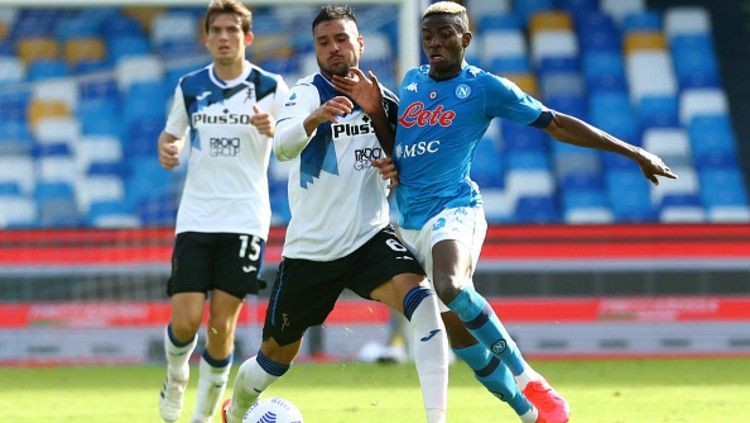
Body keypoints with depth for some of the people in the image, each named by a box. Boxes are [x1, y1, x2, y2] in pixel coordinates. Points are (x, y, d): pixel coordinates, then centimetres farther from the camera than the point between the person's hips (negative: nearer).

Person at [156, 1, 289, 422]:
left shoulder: (271, 88, -1)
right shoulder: (190, 87, 7)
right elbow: (172, 132, 21)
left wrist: (274, 130, -26)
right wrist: (168, 149, -3)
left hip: (245, 218, -2)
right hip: (196, 217, 2)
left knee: (222, 324, -5)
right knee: (185, 320, -7)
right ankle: (176, 377, 26)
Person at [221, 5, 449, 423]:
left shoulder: (383, 99, 3)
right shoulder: (308, 92, -10)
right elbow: (283, 146, -30)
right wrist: (314, 118, -52)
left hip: (370, 238, 2)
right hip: (311, 247, -2)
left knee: (419, 296, -29)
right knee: (277, 354, 13)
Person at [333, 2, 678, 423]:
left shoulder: (485, 86, -2)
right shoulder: (411, 82, 13)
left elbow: (558, 124, 0)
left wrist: (634, 153, -2)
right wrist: (392, 163, 4)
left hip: (454, 208, -6)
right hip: (410, 221, 6)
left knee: (450, 286, -37)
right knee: (457, 332, 1)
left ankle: (529, 381, -26)